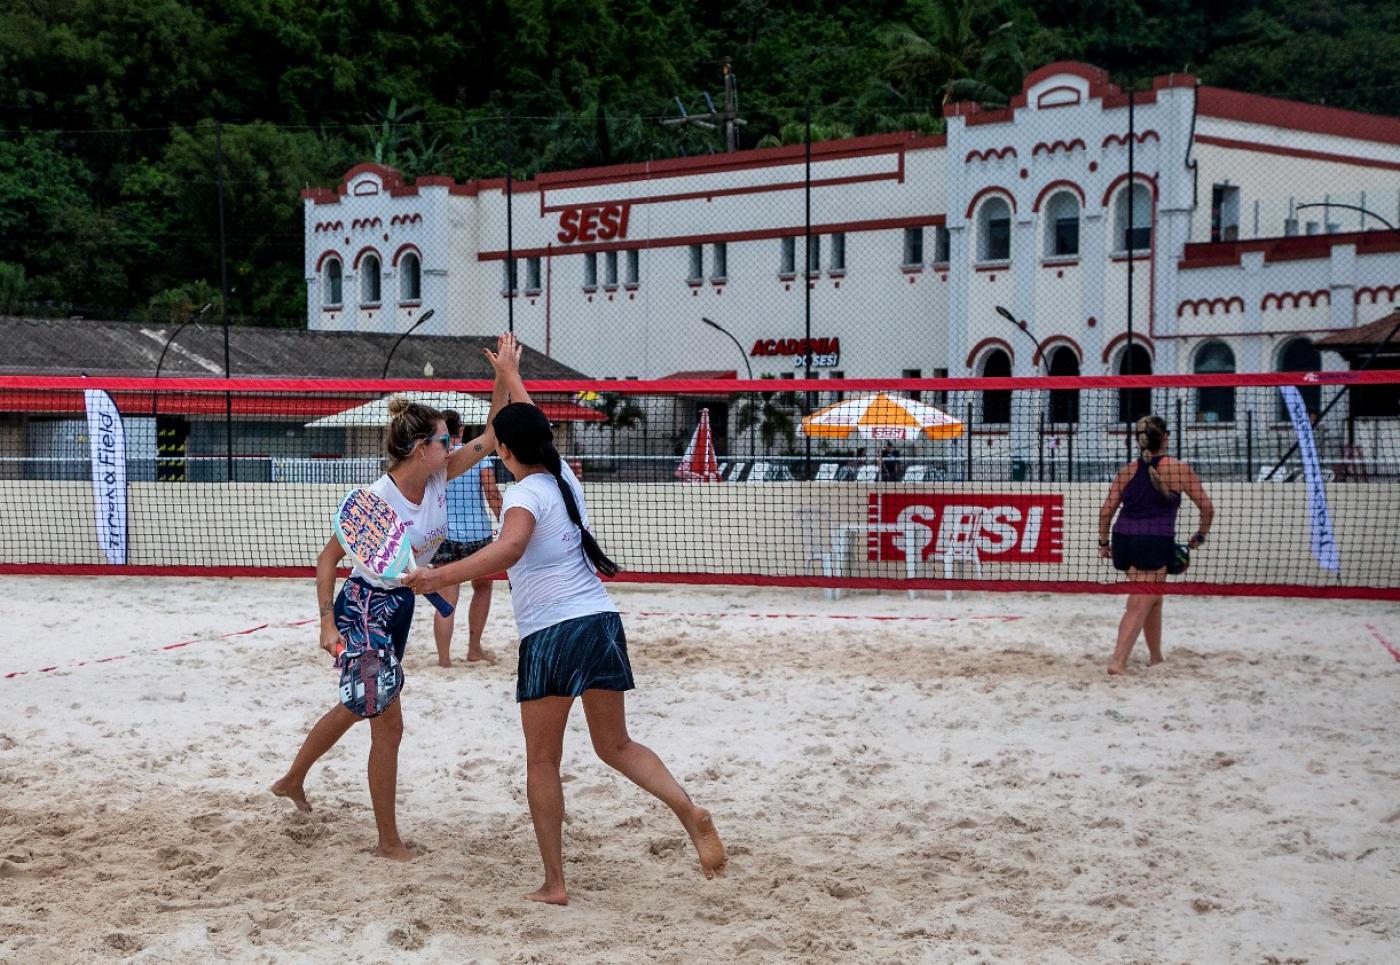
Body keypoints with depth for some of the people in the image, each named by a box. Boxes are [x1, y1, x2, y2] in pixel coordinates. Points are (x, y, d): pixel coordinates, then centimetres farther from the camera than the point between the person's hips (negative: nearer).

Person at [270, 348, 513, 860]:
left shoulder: (438, 478, -6)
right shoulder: (375, 499, -23)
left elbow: (491, 437, 0)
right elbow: (327, 559, -15)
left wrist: (504, 377, -11)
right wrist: (328, 625, -21)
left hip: (401, 605, 9)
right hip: (364, 606, -8)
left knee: (355, 708, 24)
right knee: (388, 723, -6)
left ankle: (292, 780, 47)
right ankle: (388, 841, 5)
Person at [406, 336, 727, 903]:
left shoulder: (526, 494, -10)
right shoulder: (565, 477, 10)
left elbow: (509, 548, -32)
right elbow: (535, 427, 31)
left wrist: (441, 577, -36)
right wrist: (510, 375, 46)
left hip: (553, 634, -7)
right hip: (603, 622, 7)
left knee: (542, 762, 6)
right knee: (616, 746, 15)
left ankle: (554, 884, 6)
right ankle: (690, 811, -8)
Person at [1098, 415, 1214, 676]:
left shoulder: (1127, 471, 10)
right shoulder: (1178, 469, 2)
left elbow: (1106, 510, 7)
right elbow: (1207, 507, 4)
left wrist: (1103, 542, 17)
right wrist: (1200, 536, 18)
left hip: (1123, 539, 5)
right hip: (1155, 542, -5)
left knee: (1153, 598, 23)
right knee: (1139, 605, -6)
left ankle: (1155, 656, 33)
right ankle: (1118, 661, -18)